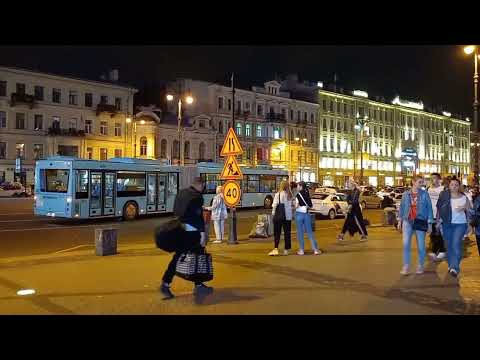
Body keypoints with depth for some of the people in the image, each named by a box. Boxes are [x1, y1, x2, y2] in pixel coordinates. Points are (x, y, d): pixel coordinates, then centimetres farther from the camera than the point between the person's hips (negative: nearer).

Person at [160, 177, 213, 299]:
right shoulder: (197, 196, -11)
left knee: (178, 257, 10)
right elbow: (199, 216, -17)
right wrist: (203, 233, -17)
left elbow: (176, 211, 16)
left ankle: (165, 284, 5)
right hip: (192, 230, -7)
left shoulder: (182, 193, 12)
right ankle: (198, 285, 12)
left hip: (181, 229, 7)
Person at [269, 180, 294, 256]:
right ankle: (286, 250, 14)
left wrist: (273, 213, 1)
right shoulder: (290, 195, 0)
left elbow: (274, 205, -9)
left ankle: (276, 249, -6)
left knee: (277, 233, 3)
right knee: (287, 233, 10)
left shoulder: (278, 194, -10)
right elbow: (293, 205, 3)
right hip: (288, 216, 3)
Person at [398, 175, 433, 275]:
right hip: (408, 221, 1)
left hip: (420, 222, -1)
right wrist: (400, 221, 11)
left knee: (421, 246, 6)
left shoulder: (424, 194, -2)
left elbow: (429, 208, 0)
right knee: (406, 244, -9)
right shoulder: (406, 194, 4)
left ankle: (420, 266, 23)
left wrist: (429, 223, -2)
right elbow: (402, 208, 11)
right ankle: (406, 266, 0)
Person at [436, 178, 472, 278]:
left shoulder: (464, 197, 1)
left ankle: (455, 268, -19)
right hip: (447, 224, 2)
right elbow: (439, 209, 8)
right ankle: (451, 265, 23)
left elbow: (469, 211, 8)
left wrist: (464, 208, -13)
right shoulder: (444, 196, 2)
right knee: (449, 245, 9)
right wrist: (437, 221, 5)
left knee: (456, 244, -16)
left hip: (460, 224, -2)